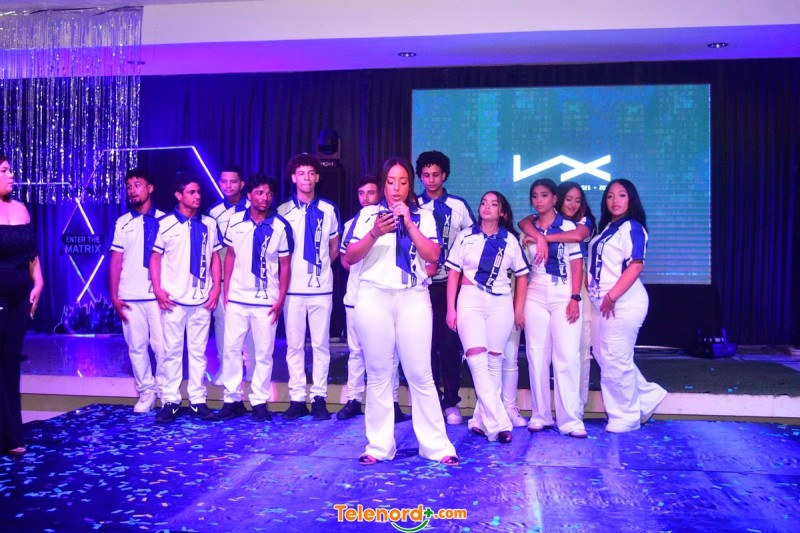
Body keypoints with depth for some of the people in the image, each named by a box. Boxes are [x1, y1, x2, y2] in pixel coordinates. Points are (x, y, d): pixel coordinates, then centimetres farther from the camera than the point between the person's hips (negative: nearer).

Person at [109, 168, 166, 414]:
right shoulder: (123, 223, 9)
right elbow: (116, 260, 7)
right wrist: (114, 296, 1)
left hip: (157, 294, -2)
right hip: (129, 297, 2)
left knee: (162, 345, -1)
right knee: (136, 346, 5)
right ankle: (145, 393, 17)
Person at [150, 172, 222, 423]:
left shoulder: (209, 224, 7)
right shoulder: (165, 224, -1)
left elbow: (215, 257, 9)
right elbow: (155, 257, 2)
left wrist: (216, 288, 2)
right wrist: (157, 288, -7)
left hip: (202, 299, 2)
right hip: (173, 299, -2)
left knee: (198, 351, 7)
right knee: (172, 350, 4)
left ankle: (198, 400, 14)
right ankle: (170, 401, 11)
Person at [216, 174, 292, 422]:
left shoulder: (281, 226, -3)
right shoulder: (235, 222, 3)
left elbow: (285, 265, 0)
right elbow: (230, 256, 10)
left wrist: (281, 299, -4)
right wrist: (226, 290, 6)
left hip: (266, 301, -2)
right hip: (237, 299, 2)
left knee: (264, 353, 4)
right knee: (231, 349, 5)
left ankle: (260, 401, 14)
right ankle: (232, 399, 16)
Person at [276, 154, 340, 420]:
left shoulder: (329, 210, 5)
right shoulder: (283, 211, 3)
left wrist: (320, 266, 6)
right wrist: (290, 269, 4)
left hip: (321, 287, 0)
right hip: (292, 288, 0)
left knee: (321, 344, 3)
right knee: (294, 344, 4)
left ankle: (319, 398, 10)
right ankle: (297, 398, 11)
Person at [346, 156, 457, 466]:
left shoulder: (423, 216, 10)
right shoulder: (368, 214, 9)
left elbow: (433, 255, -3)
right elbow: (350, 257, 1)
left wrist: (408, 223, -9)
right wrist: (374, 234, -14)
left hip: (413, 298, 0)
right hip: (373, 297, 1)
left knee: (420, 374, -2)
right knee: (378, 374, 4)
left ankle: (436, 445, 6)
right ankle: (379, 446, 12)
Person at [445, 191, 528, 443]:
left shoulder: (510, 240, 6)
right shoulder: (465, 237, 5)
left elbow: (522, 275, 11)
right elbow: (453, 273, 4)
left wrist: (519, 309, 6)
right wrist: (451, 308, -2)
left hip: (501, 303, 1)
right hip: (470, 301, -1)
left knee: (494, 363, 3)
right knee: (477, 361, -13)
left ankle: (483, 420, 13)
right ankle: (499, 423, -12)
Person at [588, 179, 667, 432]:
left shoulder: (631, 227, -9)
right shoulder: (607, 228, 17)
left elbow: (635, 266, -19)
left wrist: (612, 297, -21)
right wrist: (599, 297, 8)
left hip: (623, 302, -9)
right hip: (601, 302, 9)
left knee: (616, 360, -2)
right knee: (604, 357, 14)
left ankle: (626, 418, 13)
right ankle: (648, 395, 28)